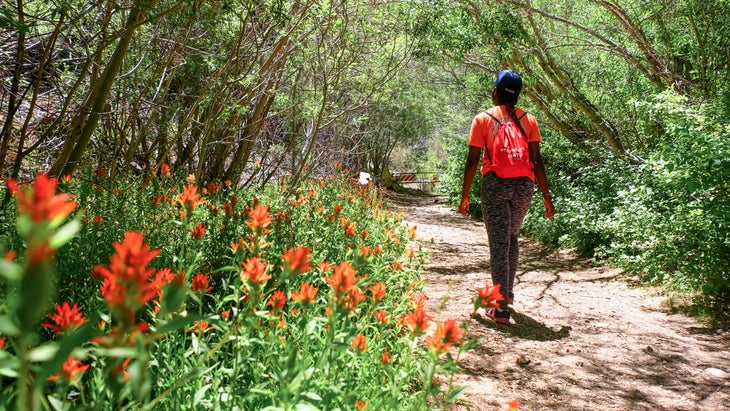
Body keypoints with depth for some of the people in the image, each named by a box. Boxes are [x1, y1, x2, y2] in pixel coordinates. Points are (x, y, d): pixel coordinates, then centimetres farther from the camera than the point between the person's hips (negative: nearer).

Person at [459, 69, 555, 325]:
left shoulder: (483, 119, 0)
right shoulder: (528, 120, 6)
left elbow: (472, 160, -4)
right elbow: (537, 160, 2)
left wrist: (465, 196, 3)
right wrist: (546, 195, 7)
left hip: (495, 185, -3)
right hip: (524, 186, 3)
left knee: (499, 244, -1)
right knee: (512, 237, 23)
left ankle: (502, 308, -4)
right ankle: (507, 293, 34)